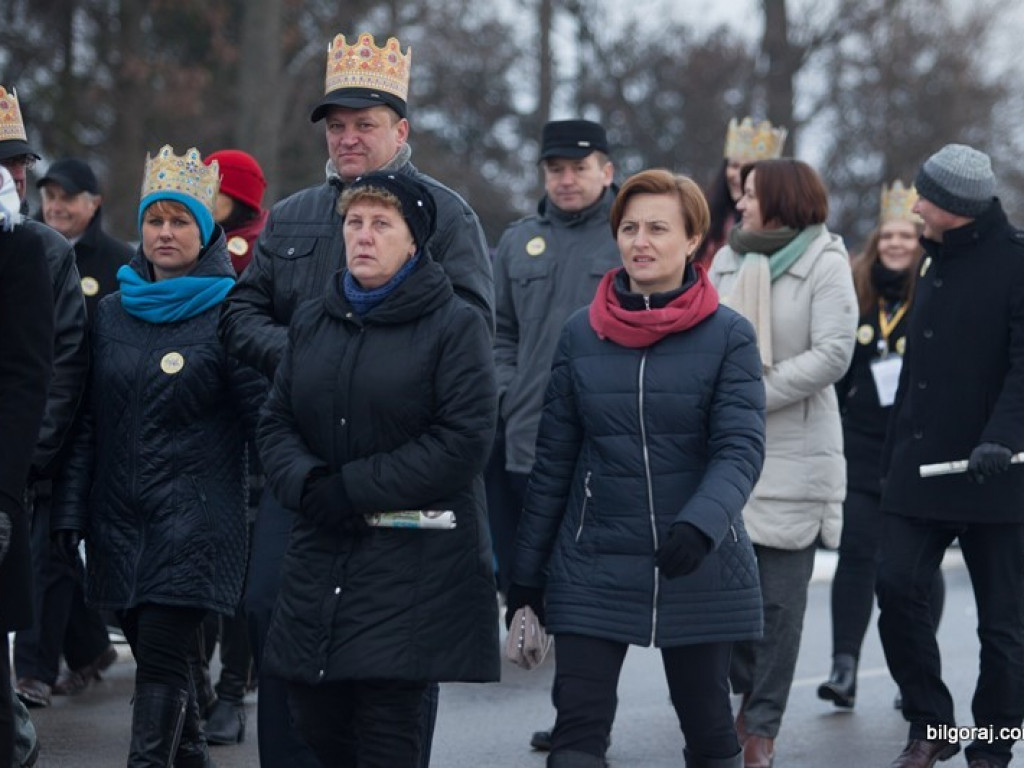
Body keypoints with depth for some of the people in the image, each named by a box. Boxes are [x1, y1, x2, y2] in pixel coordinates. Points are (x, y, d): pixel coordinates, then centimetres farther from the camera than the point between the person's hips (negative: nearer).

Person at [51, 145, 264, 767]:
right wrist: (71, 510, 6)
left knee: (161, 657, -11)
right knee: (152, 650, 10)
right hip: (120, 516, 5)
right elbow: (89, 421, 11)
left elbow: (265, 418, -6)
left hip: (194, 515, -5)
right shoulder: (114, 312, 10)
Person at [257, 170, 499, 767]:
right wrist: (307, 483, -9)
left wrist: (353, 488, -14)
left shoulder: (456, 325, -4)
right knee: (318, 720, 6)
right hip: (321, 553, 5)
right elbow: (276, 423, 13)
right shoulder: (313, 323, 14)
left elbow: (465, 439, -13)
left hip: (415, 565, -5)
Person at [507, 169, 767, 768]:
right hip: (593, 568, 1)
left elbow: (741, 448, -12)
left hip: (700, 569, -1)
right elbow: (553, 460, 7)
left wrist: (700, 523, -31)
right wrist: (526, 575, 6)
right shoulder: (582, 335, 4)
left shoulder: (729, 336, -3)